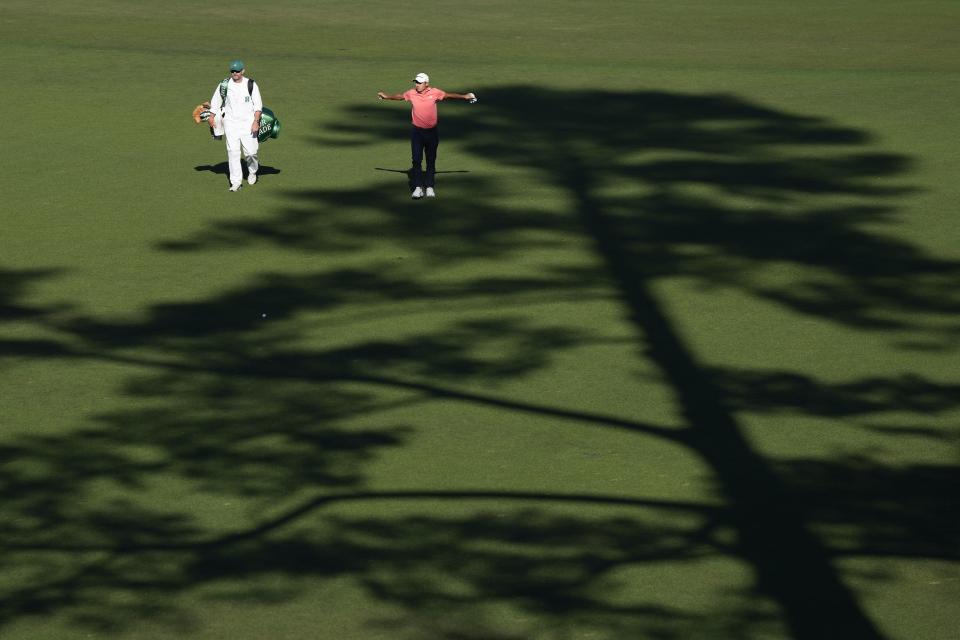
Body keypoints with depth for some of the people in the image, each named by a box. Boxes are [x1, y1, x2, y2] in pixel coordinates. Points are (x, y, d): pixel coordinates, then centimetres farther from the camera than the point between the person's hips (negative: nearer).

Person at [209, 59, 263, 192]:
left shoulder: (251, 85, -1)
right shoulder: (224, 86, 3)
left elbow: (258, 105, -3)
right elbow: (215, 103, 14)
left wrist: (256, 121, -14)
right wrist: (212, 118, 8)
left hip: (248, 123, -1)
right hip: (230, 123, 1)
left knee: (250, 151, -4)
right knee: (233, 151, -7)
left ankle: (252, 171, 27)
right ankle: (235, 182, -5)